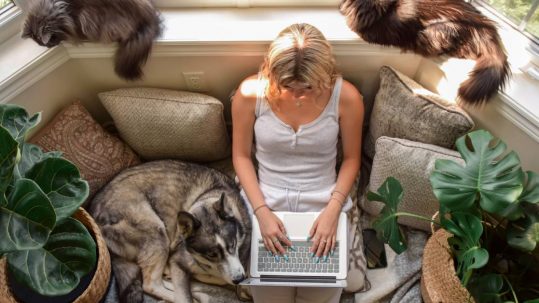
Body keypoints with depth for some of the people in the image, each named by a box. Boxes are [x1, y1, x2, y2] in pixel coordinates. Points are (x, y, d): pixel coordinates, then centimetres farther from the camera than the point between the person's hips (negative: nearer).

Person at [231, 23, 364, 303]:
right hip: (265, 202, 0)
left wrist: (332, 211, -12)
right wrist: (262, 211, -12)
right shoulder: (250, 93, -13)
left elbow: (351, 158, -1)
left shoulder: (346, 97, -13)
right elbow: (241, 155, -3)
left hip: (323, 204, 0)